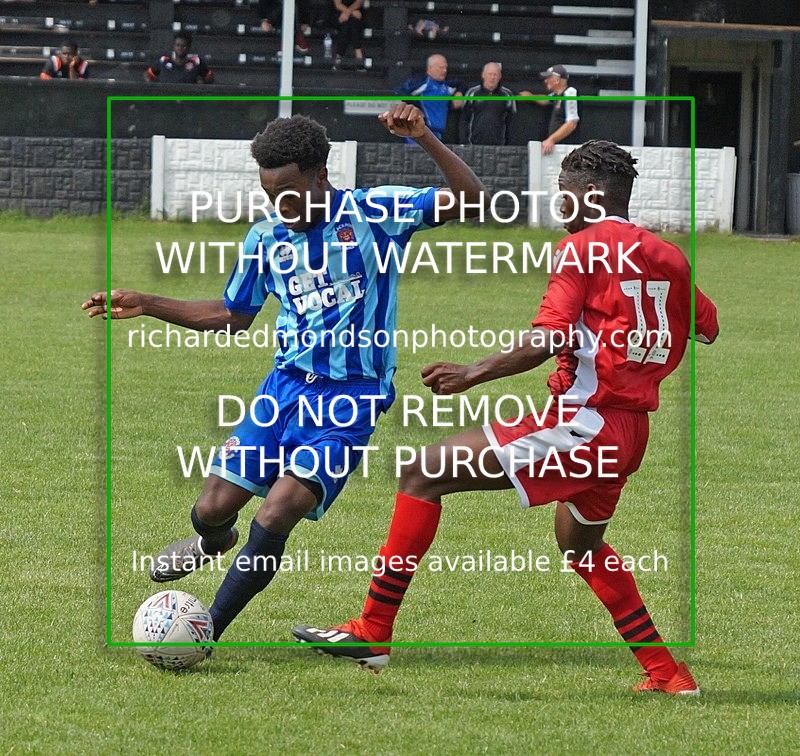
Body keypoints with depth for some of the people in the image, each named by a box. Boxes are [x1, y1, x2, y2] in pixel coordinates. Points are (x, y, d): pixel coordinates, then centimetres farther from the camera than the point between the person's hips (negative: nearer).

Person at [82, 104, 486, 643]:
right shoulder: (267, 238, 6)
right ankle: (214, 541, 39)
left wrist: (424, 138, -27)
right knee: (212, 510, -1)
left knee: (276, 515, -19)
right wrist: (146, 306, 13)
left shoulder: (374, 213, -7)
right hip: (285, 388, 5)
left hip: (349, 400, -5)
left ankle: (205, 635, -4)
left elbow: (472, 200, -14)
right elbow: (232, 316, 20)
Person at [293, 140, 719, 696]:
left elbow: (549, 340, -19)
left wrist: (473, 374, -16)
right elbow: (708, 327, 24)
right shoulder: (669, 257, 12)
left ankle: (373, 633, -12)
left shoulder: (583, 246, -7)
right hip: (630, 432, 8)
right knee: (581, 544, 33)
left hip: (585, 418, -8)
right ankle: (668, 674, 32)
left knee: (426, 472, -7)